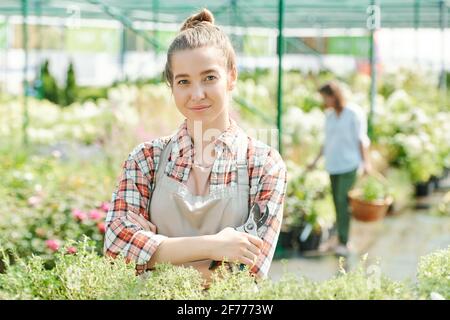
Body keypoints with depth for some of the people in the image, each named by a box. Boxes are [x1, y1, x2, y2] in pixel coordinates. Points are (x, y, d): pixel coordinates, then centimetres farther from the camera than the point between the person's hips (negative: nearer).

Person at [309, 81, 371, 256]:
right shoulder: (329, 115, 12)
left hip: (349, 164, -6)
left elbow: (361, 139, -6)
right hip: (333, 165, 6)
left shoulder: (354, 113, -5)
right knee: (338, 203, 5)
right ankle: (342, 242, 10)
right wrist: (315, 161, 16)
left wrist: (366, 162, -15)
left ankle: (343, 242, -12)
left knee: (343, 201, -14)